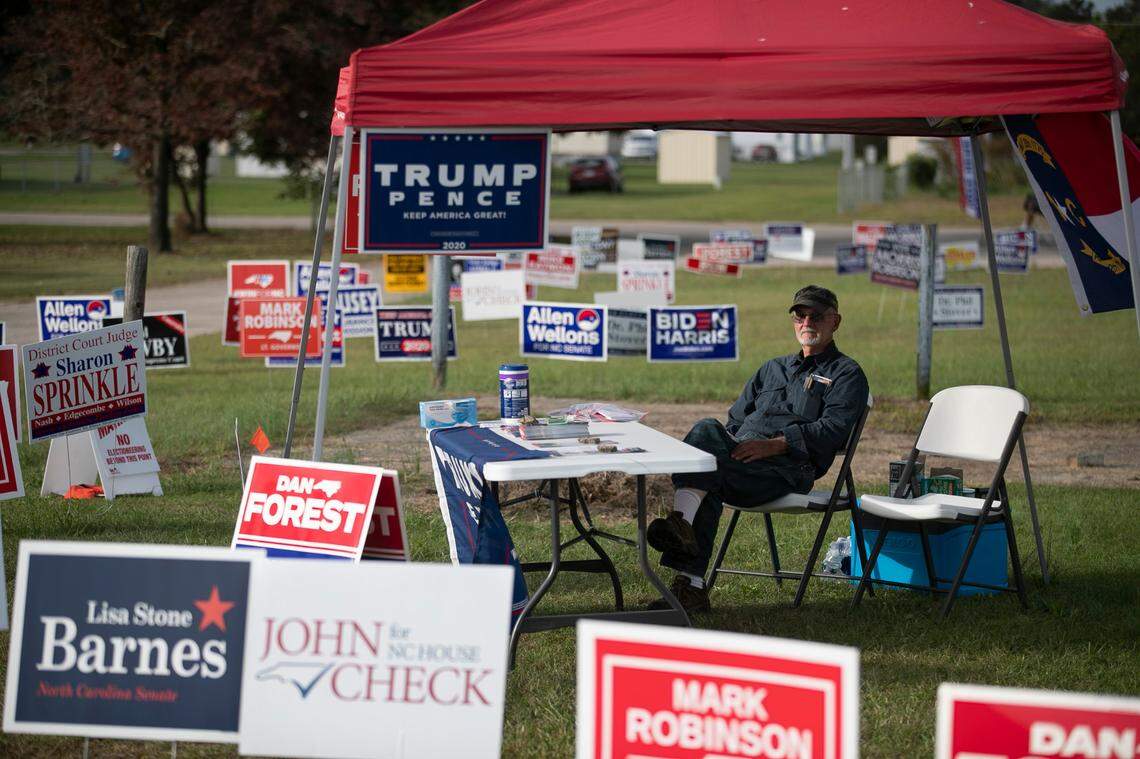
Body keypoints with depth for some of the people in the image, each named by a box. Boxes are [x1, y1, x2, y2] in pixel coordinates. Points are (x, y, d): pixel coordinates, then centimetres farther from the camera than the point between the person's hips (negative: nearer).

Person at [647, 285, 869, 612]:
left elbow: (833, 428, -4)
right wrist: (722, 439, 6)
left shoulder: (846, 374, 13)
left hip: (789, 467, -5)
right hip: (740, 456, 5)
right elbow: (736, 419, 31)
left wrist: (775, 444, -17)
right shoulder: (772, 369, 34)